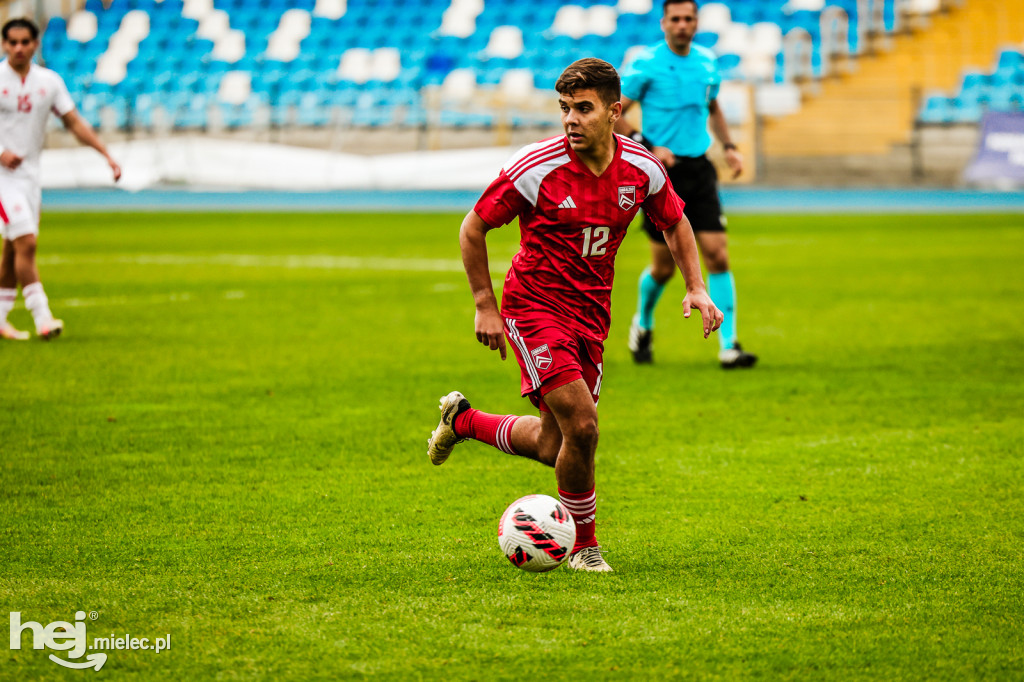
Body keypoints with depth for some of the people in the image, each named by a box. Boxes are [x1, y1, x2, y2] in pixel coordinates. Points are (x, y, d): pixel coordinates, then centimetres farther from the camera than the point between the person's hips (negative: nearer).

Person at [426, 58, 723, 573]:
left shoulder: (642, 169, -6)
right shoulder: (535, 168, -18)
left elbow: (675, 224, 14)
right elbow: (473, 228, -6)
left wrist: (696, 288, 2)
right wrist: (485, 306, -7)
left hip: (592, 313, 5)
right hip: (535, 304, -5)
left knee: (554, 448, 9)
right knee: (581, 425, -18)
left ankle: (463, 420, 37)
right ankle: (584, 546, 3)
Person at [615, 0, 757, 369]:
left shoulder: (707, 61, 7)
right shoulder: (645, 64, -8)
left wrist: (729, 146, 11)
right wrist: (648, 148, -16)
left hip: (699, 169, 4)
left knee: (717, 256, -8)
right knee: (663, 266, 3)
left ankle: (728, 346, -6)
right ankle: (643, 326, 32)